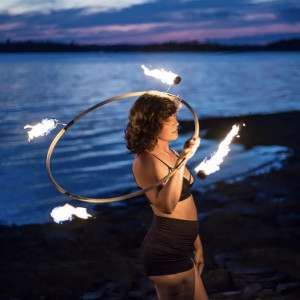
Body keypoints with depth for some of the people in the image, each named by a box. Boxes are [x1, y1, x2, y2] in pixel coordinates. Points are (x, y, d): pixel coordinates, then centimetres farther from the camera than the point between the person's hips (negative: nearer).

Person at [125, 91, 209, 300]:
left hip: (179, 247, 9)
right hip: (167, 250, -9)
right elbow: (166, 205, -32)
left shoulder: (169, 153, 9)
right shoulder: (145, 160, -17)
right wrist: (182, 160, -35)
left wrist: (196, 244, 23)